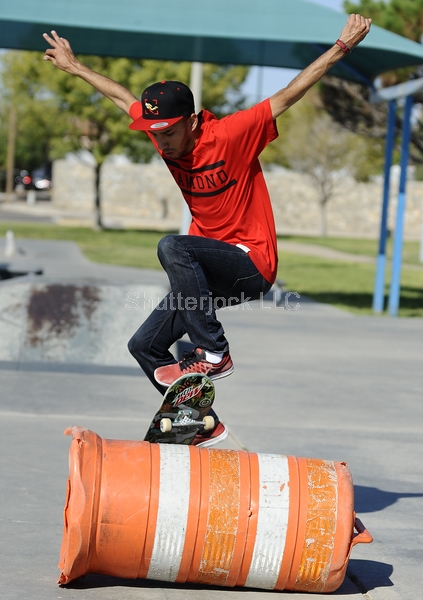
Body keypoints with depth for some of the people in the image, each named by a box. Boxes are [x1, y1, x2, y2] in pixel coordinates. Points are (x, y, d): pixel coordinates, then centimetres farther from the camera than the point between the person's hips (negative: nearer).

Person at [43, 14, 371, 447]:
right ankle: (204, 425, 15)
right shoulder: (165, 135, -1)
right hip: (207, 271, 8)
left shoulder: (230, 134, -19)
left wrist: (342, 46, -27)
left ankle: (213, 353, -27)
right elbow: (124, 97, 16)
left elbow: (289, 94, -22)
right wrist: (75, 67, 27)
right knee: (145, 345, 7)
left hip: (252, 265, -8)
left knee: (172, 248, -34)